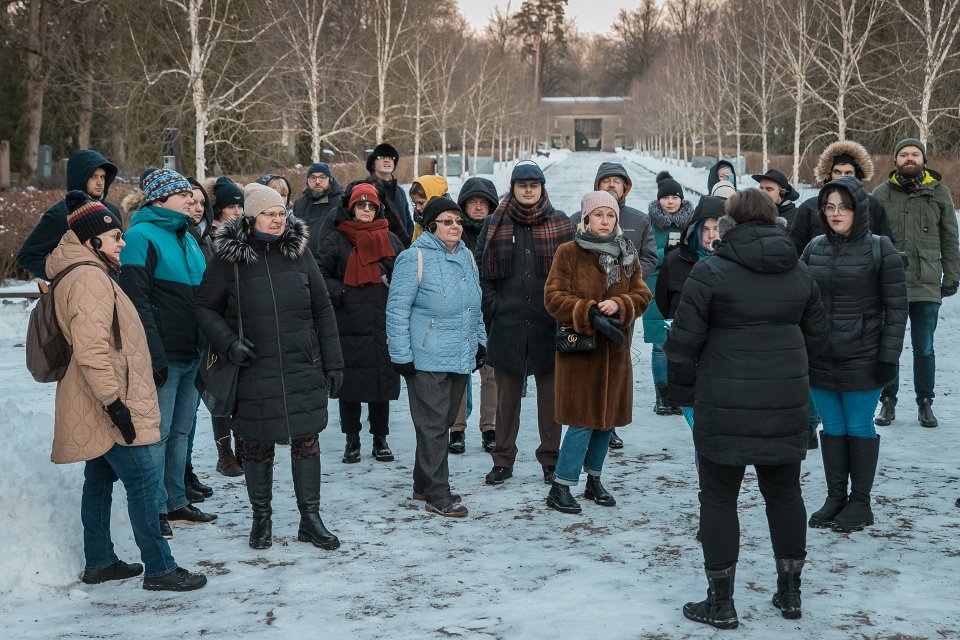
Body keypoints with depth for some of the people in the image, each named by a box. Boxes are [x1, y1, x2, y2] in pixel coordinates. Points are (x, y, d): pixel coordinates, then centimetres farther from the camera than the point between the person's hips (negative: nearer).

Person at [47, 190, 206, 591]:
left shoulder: (81, 274, 16)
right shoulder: (90, 279, -18)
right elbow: (91, 350, -26)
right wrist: (114, 402, -25)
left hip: (97, 407, 11)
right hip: (106, 406, -11)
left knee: (100, 479, 16)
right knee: (142, 479, -8)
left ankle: (98, 563, 26)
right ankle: (159, 569, -5)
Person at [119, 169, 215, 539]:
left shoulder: (187, 238, 16)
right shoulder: (142, 236, -10)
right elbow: (137, 300, -17)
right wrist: (153, 355, -22)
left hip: (192, 353, 8)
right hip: (165, 355, -8)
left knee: (181, 430, 14)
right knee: (158, 432, -3)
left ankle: (176, 502, 24)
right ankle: (155, 510, 5)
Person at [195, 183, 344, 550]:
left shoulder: (299, 253, 5)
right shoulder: (228, 258, -3)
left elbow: (322, 310, 9)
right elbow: (205, 307, 4)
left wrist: (333, 363, 7)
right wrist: (228, 343, -12)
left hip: (303, 369, 2)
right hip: (253, 372, -2)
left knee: (307, 441, 4)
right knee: (256, 446, 7)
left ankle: (310, 520, 17)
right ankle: (262, 518, 26)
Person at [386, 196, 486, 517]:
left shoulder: (466, 256, 13)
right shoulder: (414, 258, -10)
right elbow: (397, 309, -12)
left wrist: (480, 341, 20)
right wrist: (401, 355, -14)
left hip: (462, 357, 8)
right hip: (427, 360, -7)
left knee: (444, 422, 14)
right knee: (433, 426, -4)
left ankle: (423, 484, 26)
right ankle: (437, 495, 2)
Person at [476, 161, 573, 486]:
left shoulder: (560, 223, 4)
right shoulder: (496, 223, 5)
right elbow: (480, 267, 7)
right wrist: (491, 306, -2)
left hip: (548, 324, 0)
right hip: (507, 323, 0)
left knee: (550, 392, 7)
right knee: (507, 394, 7)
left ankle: (550, 459, 18)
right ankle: (503, 460, 18)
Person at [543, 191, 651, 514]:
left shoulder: (628, 255, 10)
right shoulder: (568, 253, -5)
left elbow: (641, 296, 6)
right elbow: (554, 298, -11)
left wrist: (618, 305, -15)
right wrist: (590, 313, -22)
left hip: (615, 349, 5)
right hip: (579, 348, -5)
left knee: (608, 417, 11)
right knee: (583, 419, -9)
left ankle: (594, 479, 27)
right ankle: (560, 487, -1)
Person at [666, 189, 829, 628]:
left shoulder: (710, 272, -11)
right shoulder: (799, 272, 5)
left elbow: (684, 339, -10)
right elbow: (816, 333, 13)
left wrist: (687, 377, 7)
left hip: (725, 406, -5)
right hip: (786, 404, 5)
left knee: (719, 497, 6)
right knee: (784, 493, 17)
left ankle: (720, 602, 10)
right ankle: (789, 592, 28)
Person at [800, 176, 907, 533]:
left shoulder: (880, 250, -6)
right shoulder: (815, 249, 6)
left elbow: (896, 308, -6)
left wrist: (889, 357, -10)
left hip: (861, 359, -4)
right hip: (819, 359, 4)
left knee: (859, 428, 4)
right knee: (832, 428, 12)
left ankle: (860, 503, 16)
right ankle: (835, 497, 23)